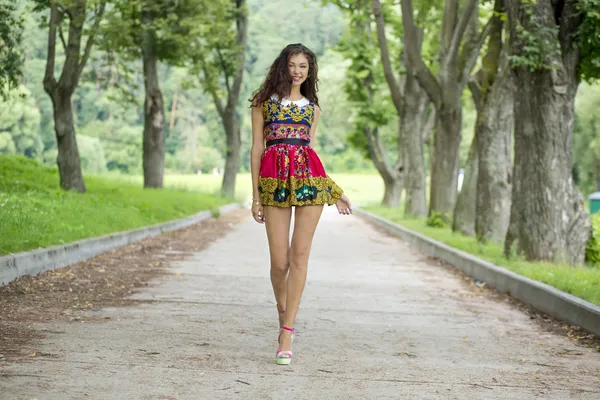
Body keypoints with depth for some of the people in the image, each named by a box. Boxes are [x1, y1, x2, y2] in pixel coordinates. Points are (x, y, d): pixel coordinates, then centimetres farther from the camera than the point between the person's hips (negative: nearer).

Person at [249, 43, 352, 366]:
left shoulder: (312, 107, 18)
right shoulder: (264, 102, 11)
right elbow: (257, 148, 7)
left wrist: (334, 192, 15)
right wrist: (256, 195, 1)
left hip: (310, 177, 2)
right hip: (274, 177, -2)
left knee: (299, 256, -6)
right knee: (279, 261, -4)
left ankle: (287, 335, -4)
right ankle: (283, 313, 26)